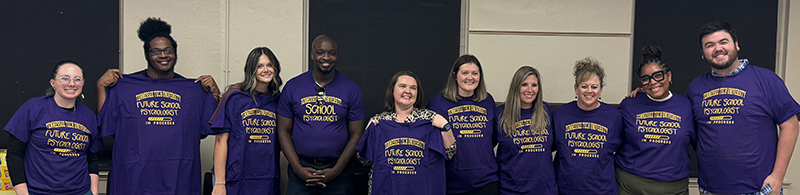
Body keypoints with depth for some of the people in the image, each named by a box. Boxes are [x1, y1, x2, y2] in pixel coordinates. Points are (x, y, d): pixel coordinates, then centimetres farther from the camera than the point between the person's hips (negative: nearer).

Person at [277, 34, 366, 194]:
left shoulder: (351, 89, 0)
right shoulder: (292, 87, 2)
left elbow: (356, 135, 0)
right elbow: (283, 132, 3)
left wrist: (336, 171, -8)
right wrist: (298, 168, -7)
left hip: (337, 171, 0)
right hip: (301, 168, 1)